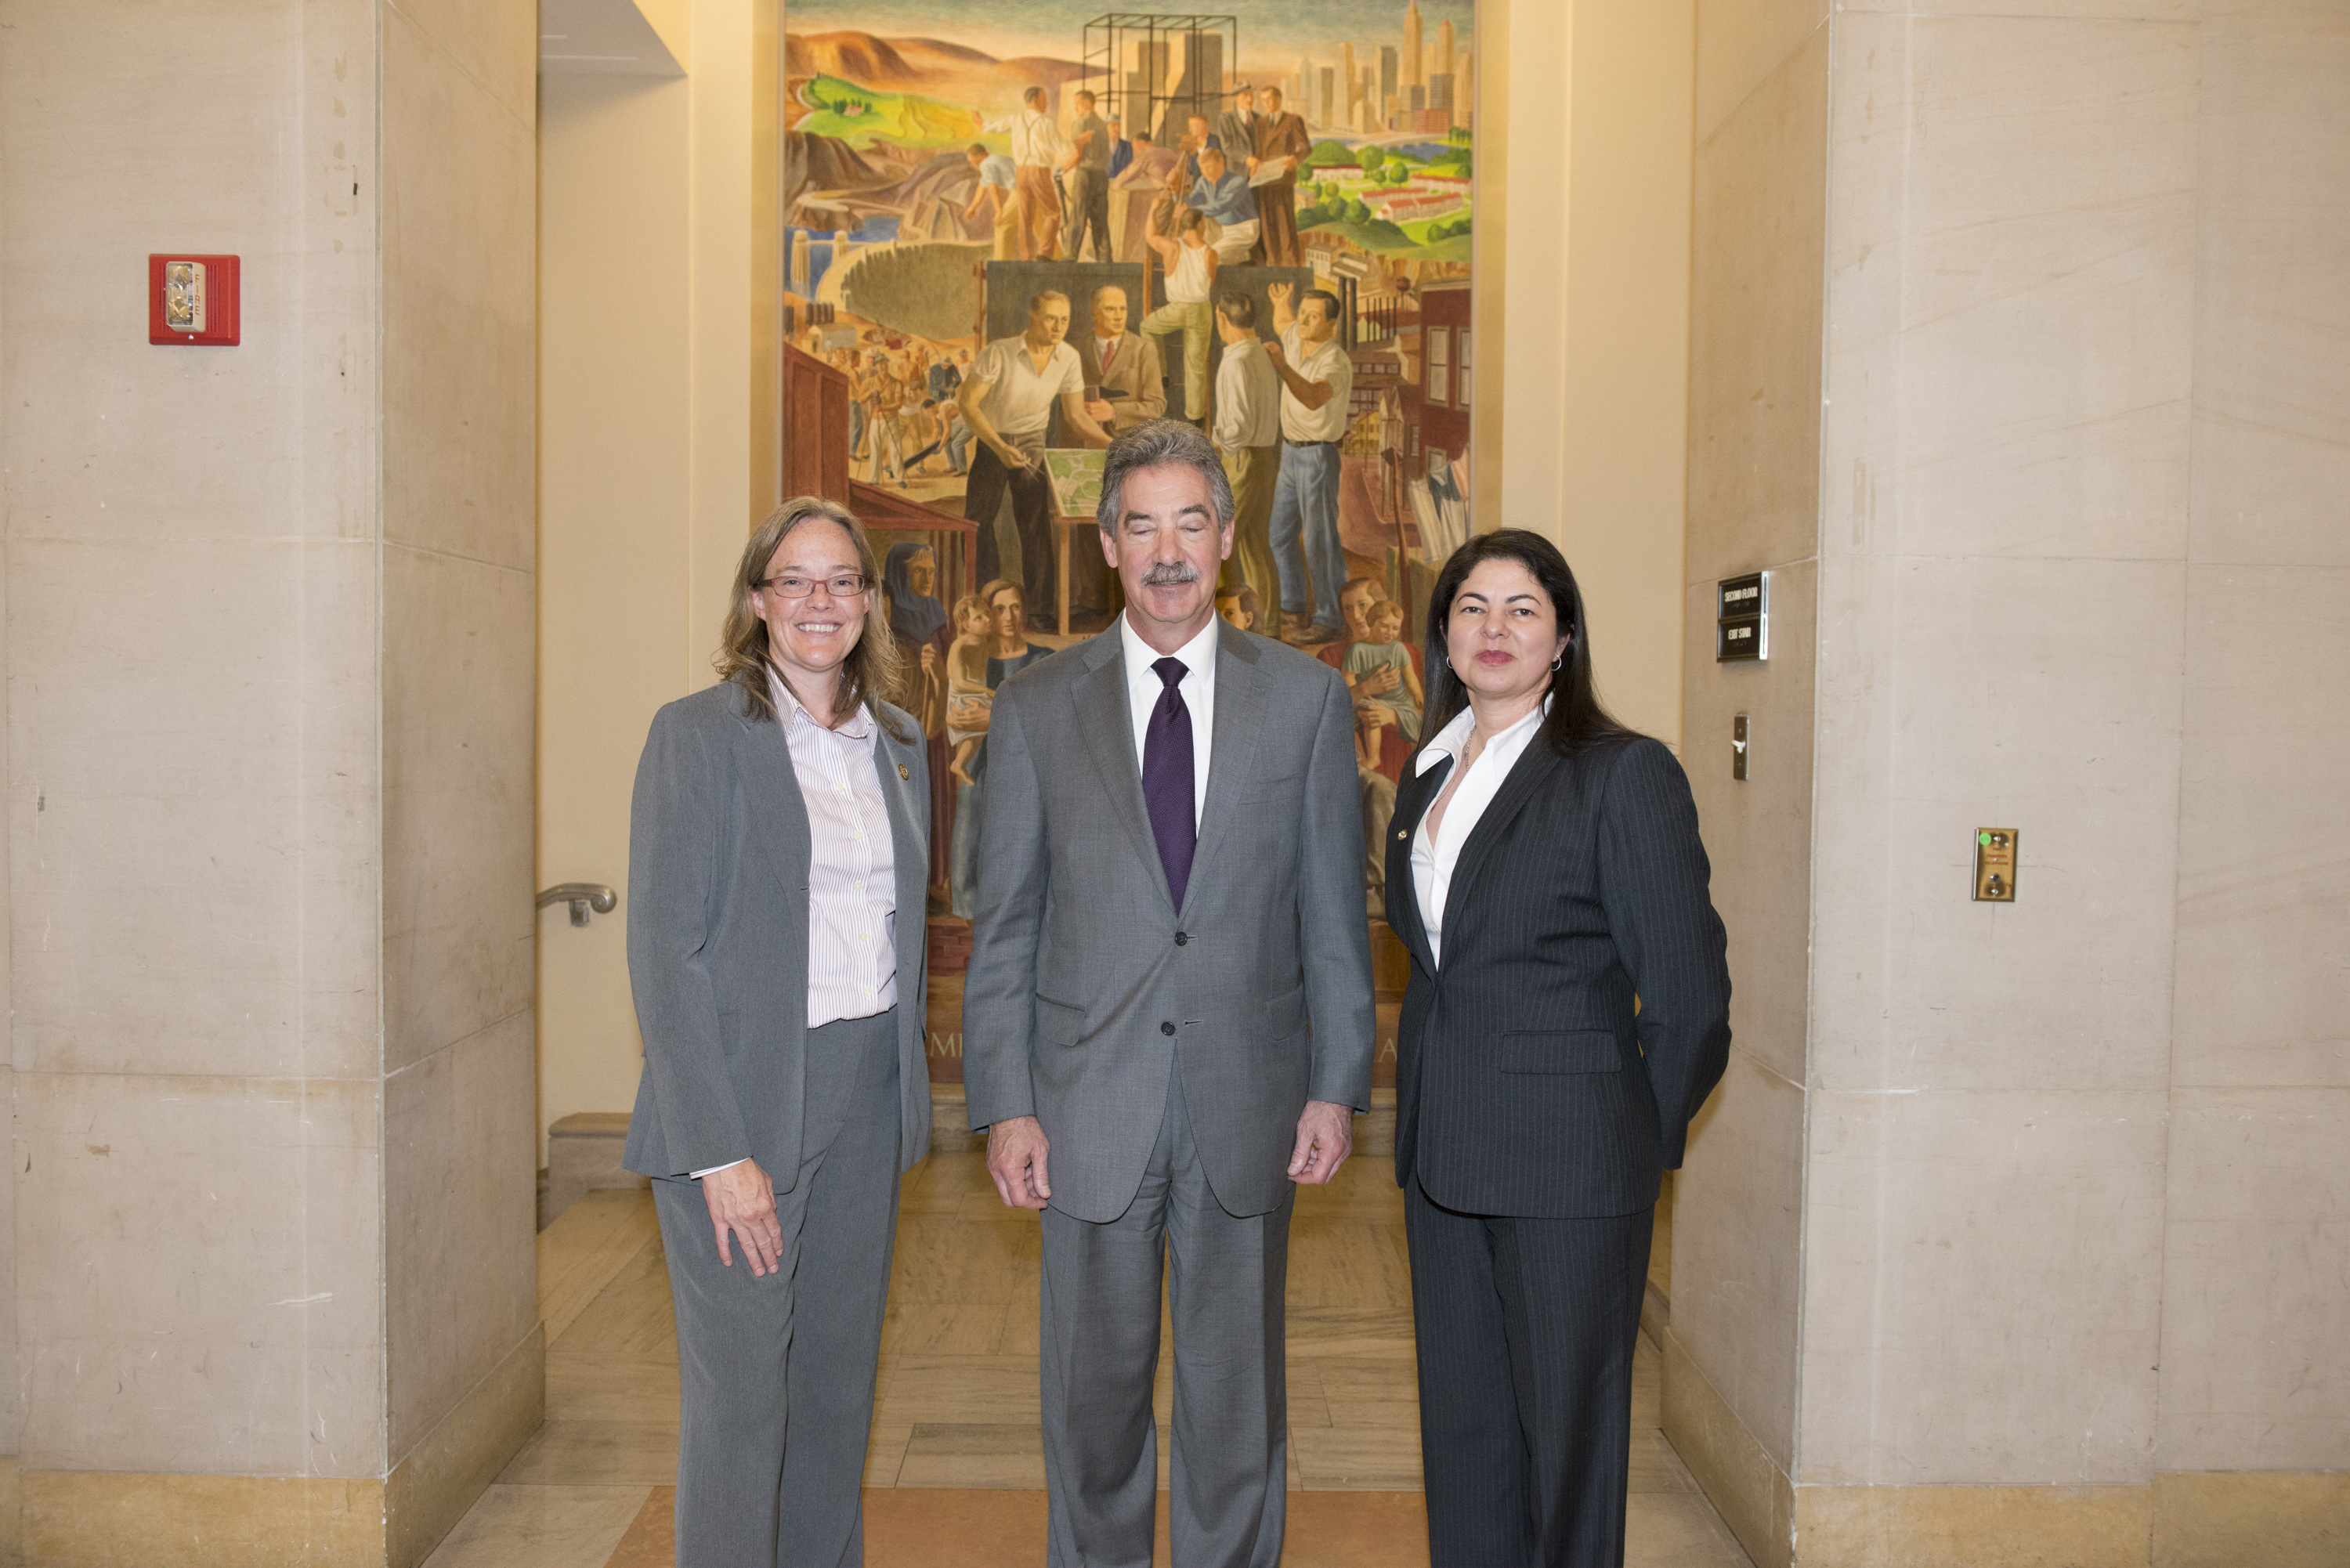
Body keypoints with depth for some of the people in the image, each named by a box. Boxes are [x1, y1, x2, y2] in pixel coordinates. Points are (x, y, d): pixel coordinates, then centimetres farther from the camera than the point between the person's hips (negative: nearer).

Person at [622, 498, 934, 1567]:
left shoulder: (899, 741, 10)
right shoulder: (697, 734, -8)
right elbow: (663, 954, -12)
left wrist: (911, 1098, 8)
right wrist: (718, 1151, -17)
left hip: (867, 1096, 5)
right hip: (742, 1102, -5)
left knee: (840, 1376, 15)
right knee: (740, 1391, 2)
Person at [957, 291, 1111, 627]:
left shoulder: (1068, 358, -11)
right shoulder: (999, 353, -24)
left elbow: (1076, 415, -2)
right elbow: (967, 402, -19)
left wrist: (1111, 445, -15)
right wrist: (999, 448, -27)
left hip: (1032, 443, 2)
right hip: (990, 442, -2)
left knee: (1036, 522, -8)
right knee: (978, 521, 4)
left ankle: (1038, 607, -2)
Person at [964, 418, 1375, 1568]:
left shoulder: (1306, 699, 2)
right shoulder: (1035, 708, 2)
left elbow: (1334, 911, 4)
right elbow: (1003, 928, 2)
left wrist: (1337, 1084, 0)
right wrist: (1006, 1105, -3)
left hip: (1249, 1104, 0)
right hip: (1091, 1107, 0)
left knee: (1236, 1396, 13)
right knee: (1093, 1396, 13)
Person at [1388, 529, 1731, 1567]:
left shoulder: (1624, 773, -11)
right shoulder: (1428, 778, 10)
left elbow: (1688, 996, -10)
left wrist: (1637, 1140, -1)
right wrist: (1433, 1110, 13)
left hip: (1567, 1161, -6)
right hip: (1443, 1155, 7)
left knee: (1567, 1428, 6)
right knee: (1461, 1426, 16)